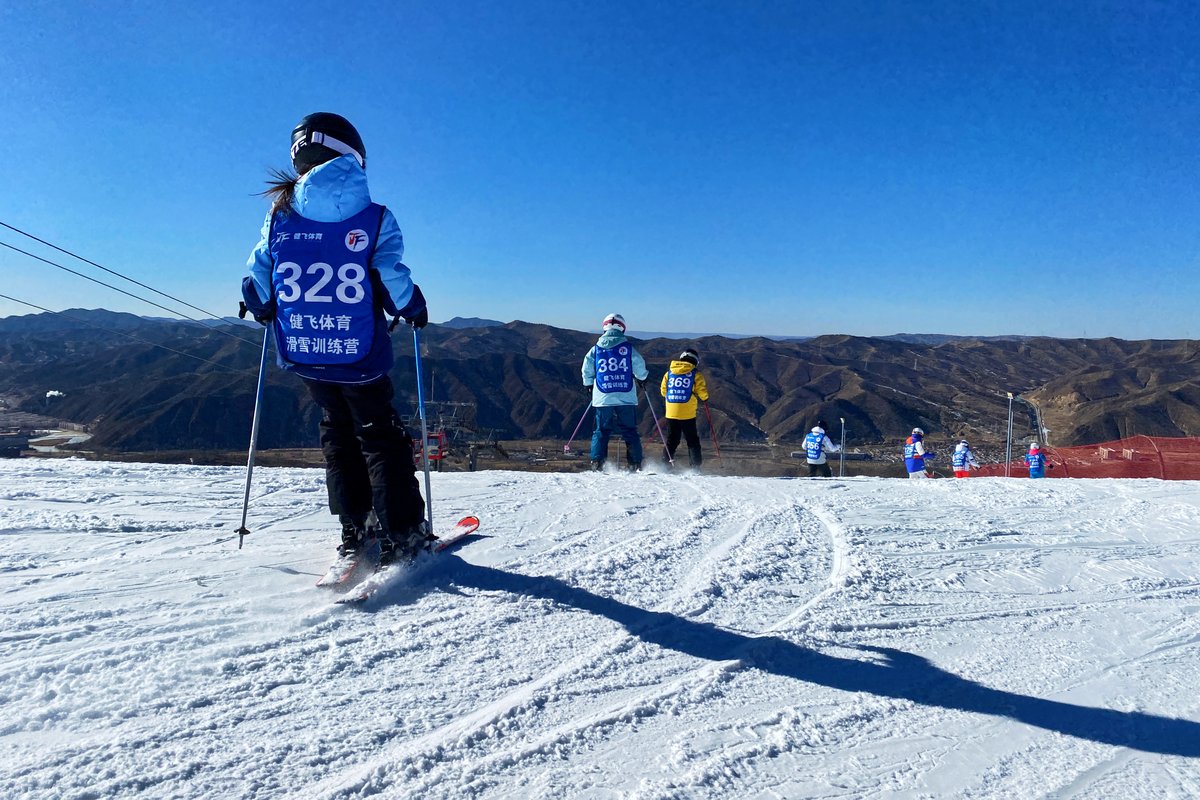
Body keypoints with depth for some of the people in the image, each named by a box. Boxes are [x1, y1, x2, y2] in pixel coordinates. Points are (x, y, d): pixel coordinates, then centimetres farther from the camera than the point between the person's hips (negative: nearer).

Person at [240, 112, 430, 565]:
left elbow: (257, 277, 3)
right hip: (360, 355, -3)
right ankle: (400, 533, 5)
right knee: (380, 436, 10)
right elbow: (392, 278, -14)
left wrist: (263, 309, 24)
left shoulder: (280, 214, 0)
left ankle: (356, 530, 19)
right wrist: (414, 310, 7)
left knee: (338, 432, 19)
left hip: (302, 351, 3)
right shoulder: (374, 219, -10)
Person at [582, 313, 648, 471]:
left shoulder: (596, 349, 3)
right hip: (626, 398, -1)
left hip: (603, 399, 1)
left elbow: (587, 371, 8)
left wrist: (588, 385, 26)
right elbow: (640, 368, 1)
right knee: (630, 432, 7)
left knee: (601, 431, 9)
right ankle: (636, 464, 4)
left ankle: (597, 463, -1)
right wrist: (642, 379, 22)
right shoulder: (628, 348, -1)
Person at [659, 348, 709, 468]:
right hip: (688, 413, -3)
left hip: (671, 412, 3)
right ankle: (695, 467, 0)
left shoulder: (669, 373, 8)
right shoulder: (695, 374, -2)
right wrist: (705, 398, 19)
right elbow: (702, 392, -3)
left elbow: (663, 391, 13)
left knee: (671, 440, 12)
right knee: (692, 441, 6)